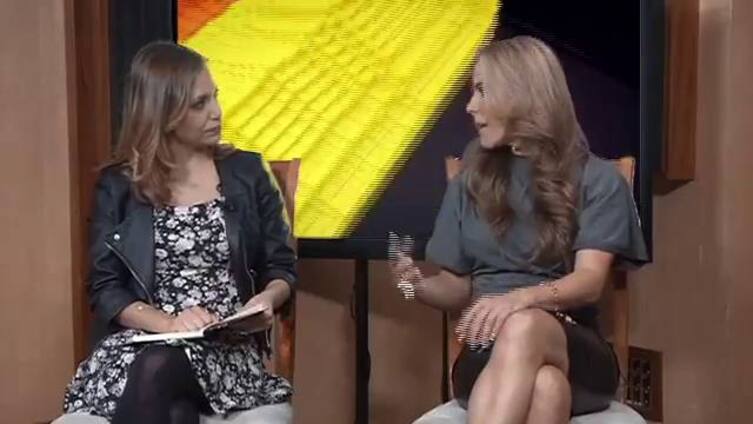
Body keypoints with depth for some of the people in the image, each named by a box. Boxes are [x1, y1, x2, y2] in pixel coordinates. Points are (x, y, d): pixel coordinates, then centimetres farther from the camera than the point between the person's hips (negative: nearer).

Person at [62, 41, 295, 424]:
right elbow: (105, 291, 3)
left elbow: (281, 267, 10)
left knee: (155, 369, -32)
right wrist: (168, 323, -15)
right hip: (144, 342, 0)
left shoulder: (246, 172, 8)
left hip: (228, 348, 0)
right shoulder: (117, 186, 6)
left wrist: (266, 301, -13)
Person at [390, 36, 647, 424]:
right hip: (490, 352, 2)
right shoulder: (470, 183, 16)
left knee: (523, 329, -40)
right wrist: (421, 285, -7)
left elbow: (590, 281, -9)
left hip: (573, 349, -1)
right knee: (541, 386, -38)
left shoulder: (598, 180, 5)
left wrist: (522, 298, -30)